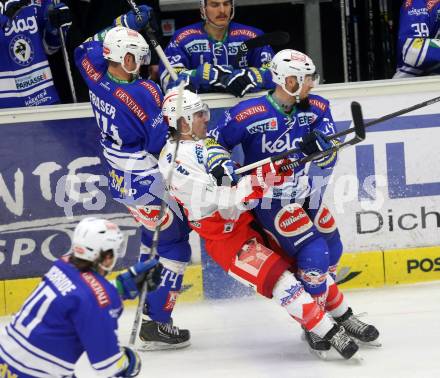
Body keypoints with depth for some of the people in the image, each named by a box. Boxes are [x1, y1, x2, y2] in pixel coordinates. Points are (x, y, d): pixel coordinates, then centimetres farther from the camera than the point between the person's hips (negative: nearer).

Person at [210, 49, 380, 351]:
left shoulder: (316, 108, -5)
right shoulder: (249, 114, -20)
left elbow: (329, 159, -9)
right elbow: (214, 141, -8)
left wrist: (319, 146, -32)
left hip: (307, 194, 7)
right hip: (271, 201, -7)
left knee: (332, 253, 14)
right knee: (314, 255, -18)